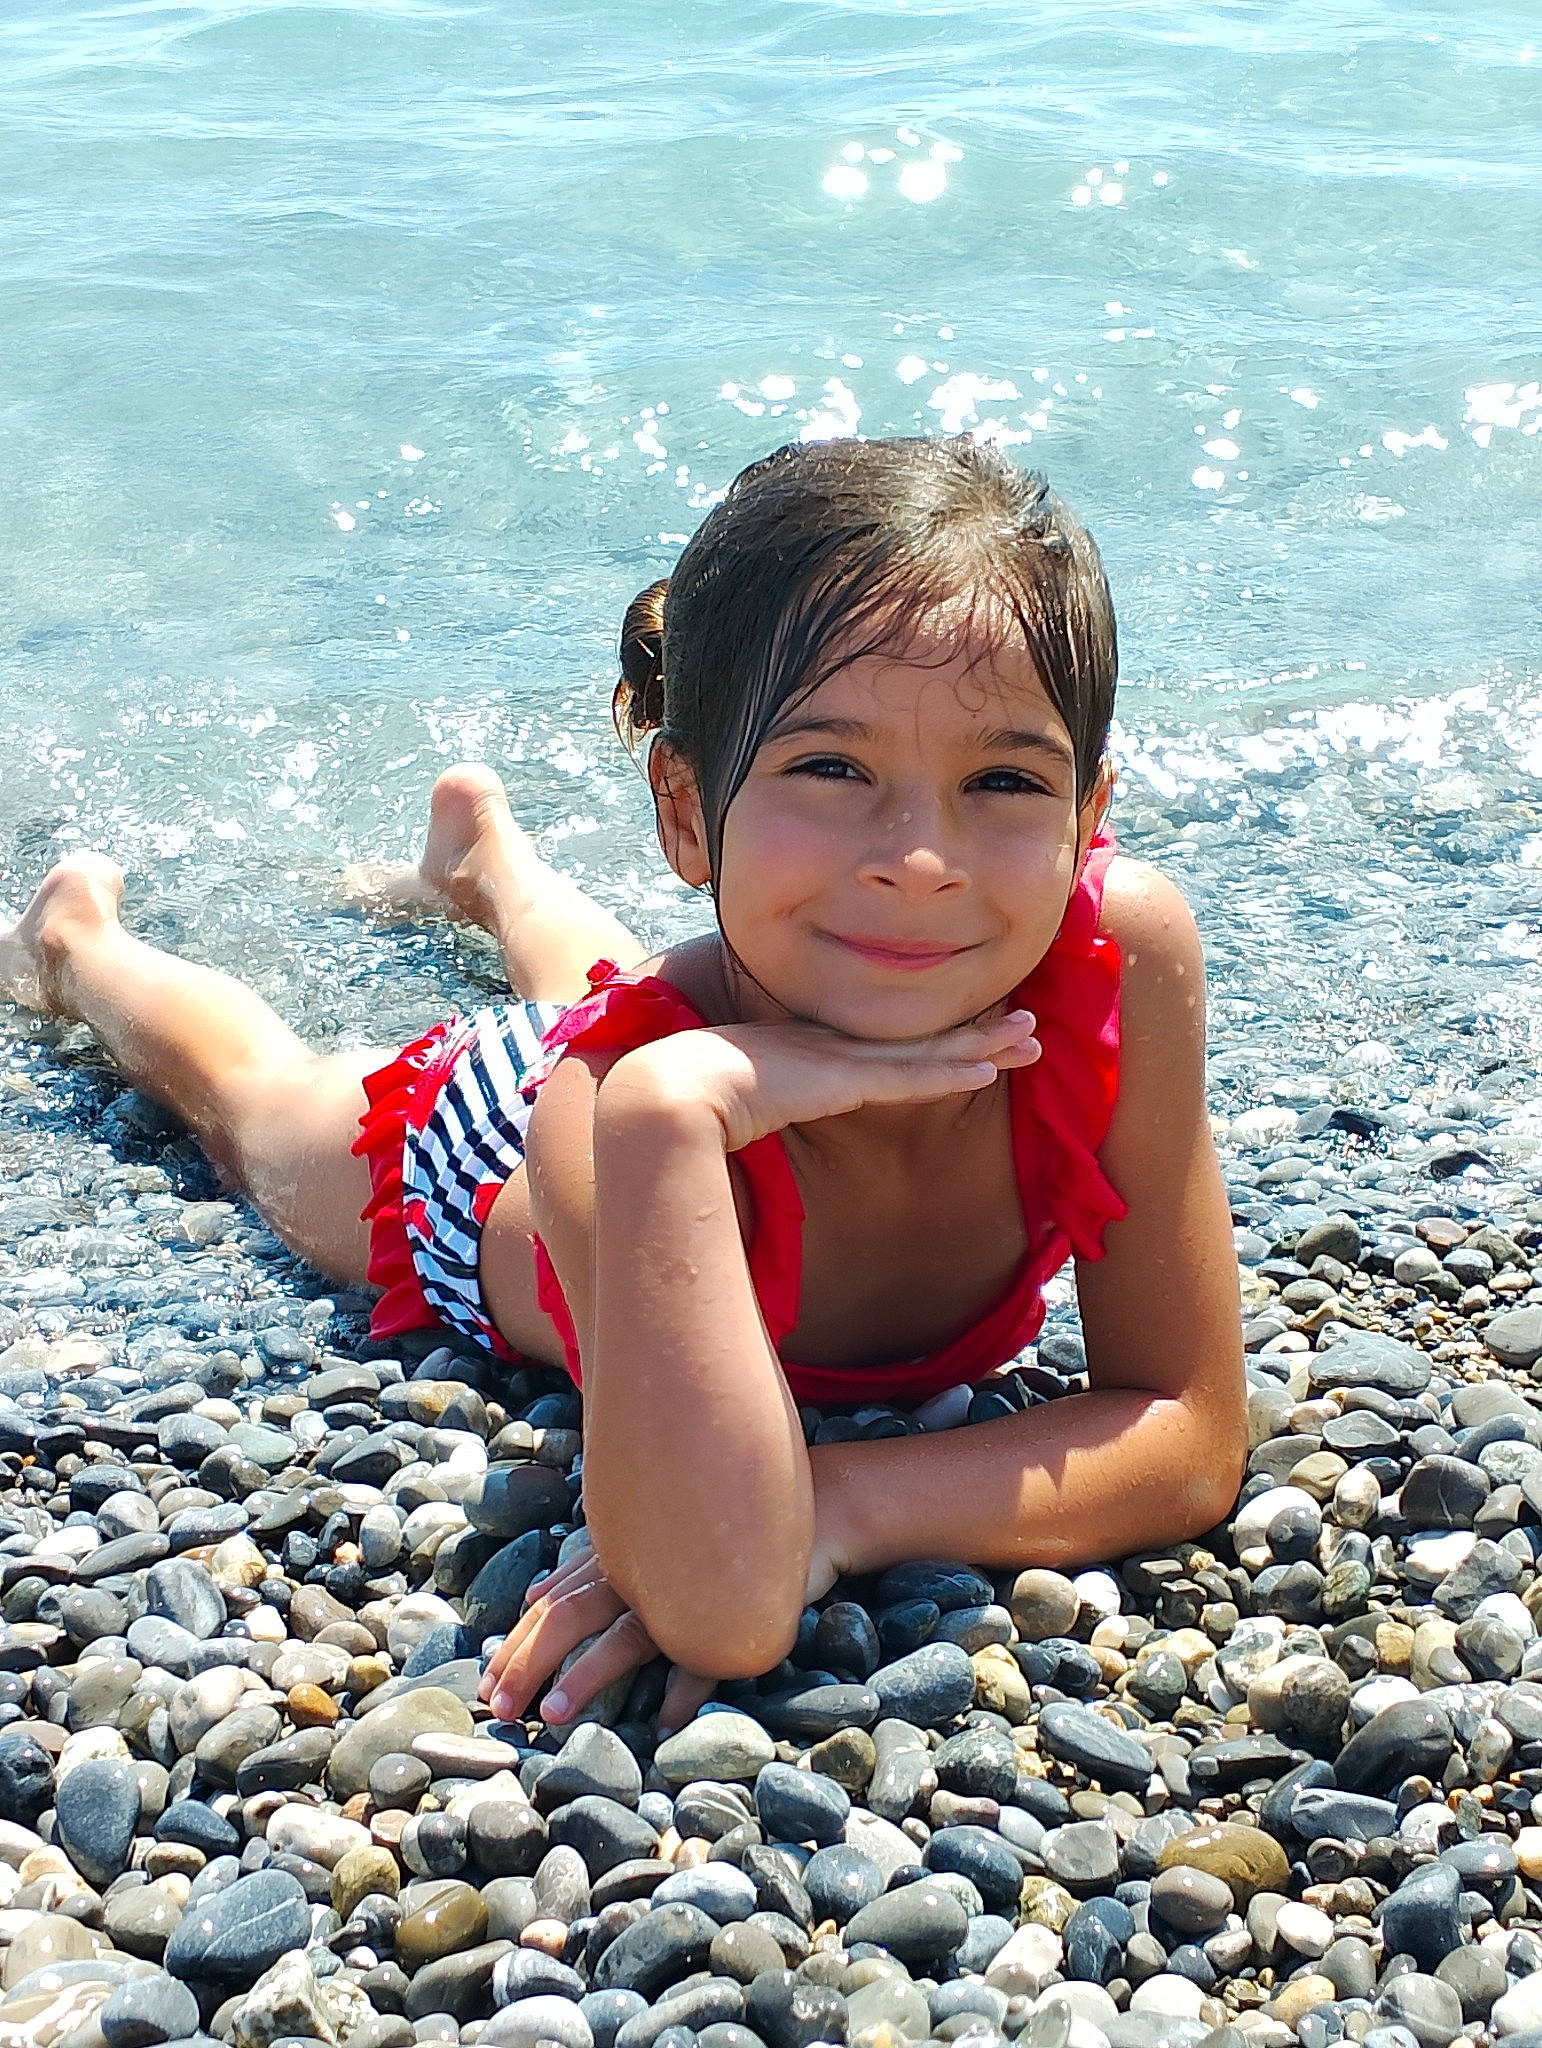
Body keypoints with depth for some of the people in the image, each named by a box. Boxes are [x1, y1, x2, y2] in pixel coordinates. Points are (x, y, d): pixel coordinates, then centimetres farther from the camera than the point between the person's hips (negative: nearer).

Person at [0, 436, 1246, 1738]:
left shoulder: (1121, 949, -42)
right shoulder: (633, 1101, -50)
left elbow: (1193, 1440, -35)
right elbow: (726, 1620, -57)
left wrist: (847, 1501, -49)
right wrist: (670, 1110, -62)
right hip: (472, 1164, -3)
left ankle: (486, 854, 69)